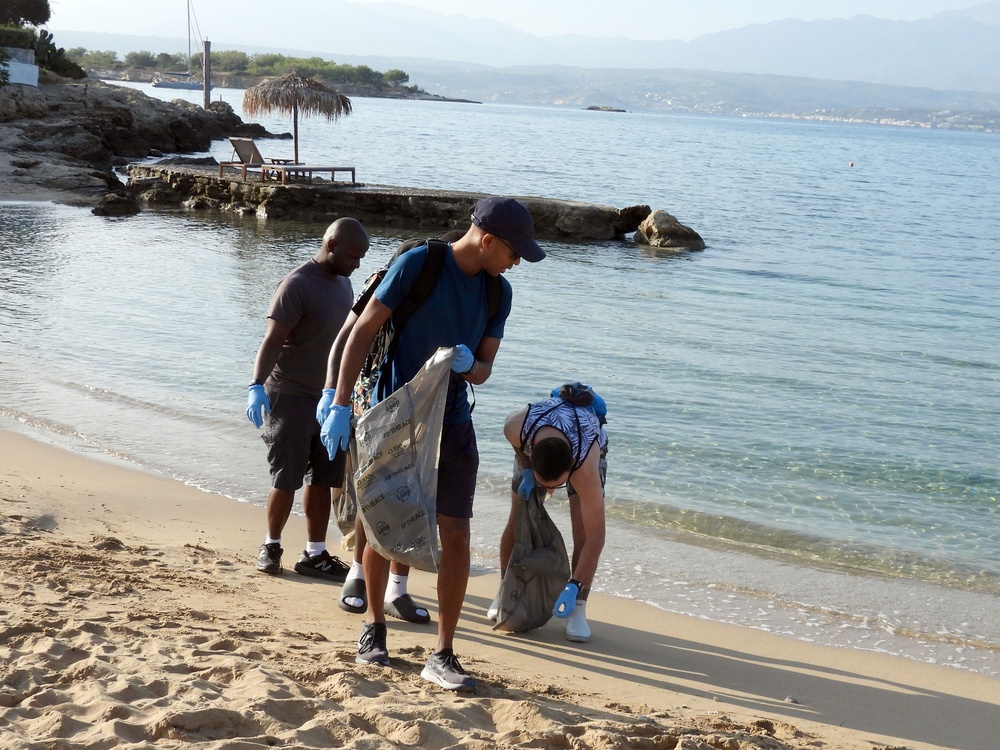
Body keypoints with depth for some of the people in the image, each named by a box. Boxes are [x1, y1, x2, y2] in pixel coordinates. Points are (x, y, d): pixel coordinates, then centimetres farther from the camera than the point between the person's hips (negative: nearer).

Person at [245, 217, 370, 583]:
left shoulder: (342, 281, 10)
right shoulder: (297, 285, -18)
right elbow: (272, 340, -23)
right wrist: (257, 386, -34)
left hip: (329, 395, 8)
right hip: (291, 396, -8)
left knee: (323, 478, 9)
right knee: (286, 479, 0)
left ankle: (315, 554, 17)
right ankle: (271, 546, 19)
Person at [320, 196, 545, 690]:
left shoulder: (498, 292, 5)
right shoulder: (417, 264, -11)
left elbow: (484, 369, 8)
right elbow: (364, 331, -11)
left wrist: (469, 366, -18)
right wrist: (340, 404, -16)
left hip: (453, 426, 4)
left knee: (456, 537, -4)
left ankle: (442, 656, 2)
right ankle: (374, 623, 32)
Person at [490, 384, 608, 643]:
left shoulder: (586, 471, -46)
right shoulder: (516, 425, -43)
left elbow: (595, 537, -40)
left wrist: (573, 587, -40)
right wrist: (526, 472, -20)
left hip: (590, 446, -3)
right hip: (532, 447, 3)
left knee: (583, 530, -18)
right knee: (517, 520, -1)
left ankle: (578, 610, -11)